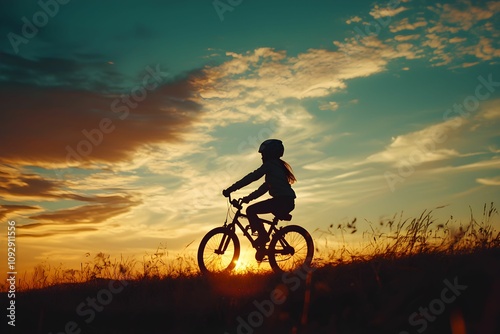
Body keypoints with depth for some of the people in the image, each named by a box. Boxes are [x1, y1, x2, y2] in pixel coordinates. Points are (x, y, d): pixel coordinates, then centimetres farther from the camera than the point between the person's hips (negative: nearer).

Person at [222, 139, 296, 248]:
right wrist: (248, 197, 22)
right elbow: (264, 188, 26)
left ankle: (263, 236, -11)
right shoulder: (277, 165, 25)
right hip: (288, 202, 10)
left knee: (250, 210, -11)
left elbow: (252, 177, -11)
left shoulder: (270, 164, -4)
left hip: (282, 200, -10)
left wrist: (230, 189, -12)